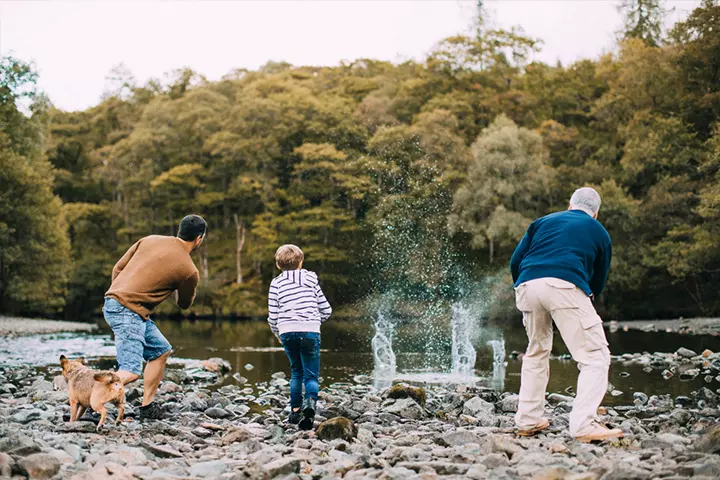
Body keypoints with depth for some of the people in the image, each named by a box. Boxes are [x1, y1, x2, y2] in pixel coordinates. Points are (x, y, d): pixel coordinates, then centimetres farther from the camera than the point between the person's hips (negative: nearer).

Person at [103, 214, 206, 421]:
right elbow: (184, 304, 13)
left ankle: (148, 407, 22)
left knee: (161, 351, 19)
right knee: (130, 372, -14)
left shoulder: (150, 240, 10)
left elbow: (118, 268, 13)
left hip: (113, 300, 9)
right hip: (129, 311, -9)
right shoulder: (189, 271, -6)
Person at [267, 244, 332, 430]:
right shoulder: (311, 278, 10)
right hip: (310, 331, -1)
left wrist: (277, 334, 23)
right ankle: (310, 402, -28)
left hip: (287, 332, 2)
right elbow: (326, 309, 11)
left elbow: (272, 315, 5)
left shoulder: (276, 283, 8)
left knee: (297, 371, 22)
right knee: (311, 375, 1)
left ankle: (295, 410, 17)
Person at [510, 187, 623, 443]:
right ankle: (583, 425, -12)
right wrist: (586, 297, 44)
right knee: (595, 357, 2)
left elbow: (515, 262, 21)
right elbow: (598, 282, 26)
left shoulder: (543, 222, 29)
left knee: (536, 351, 23)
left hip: (527, 287, 4)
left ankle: (527, 421, 22)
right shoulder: (599, 233, 24)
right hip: (565, 287, -4)